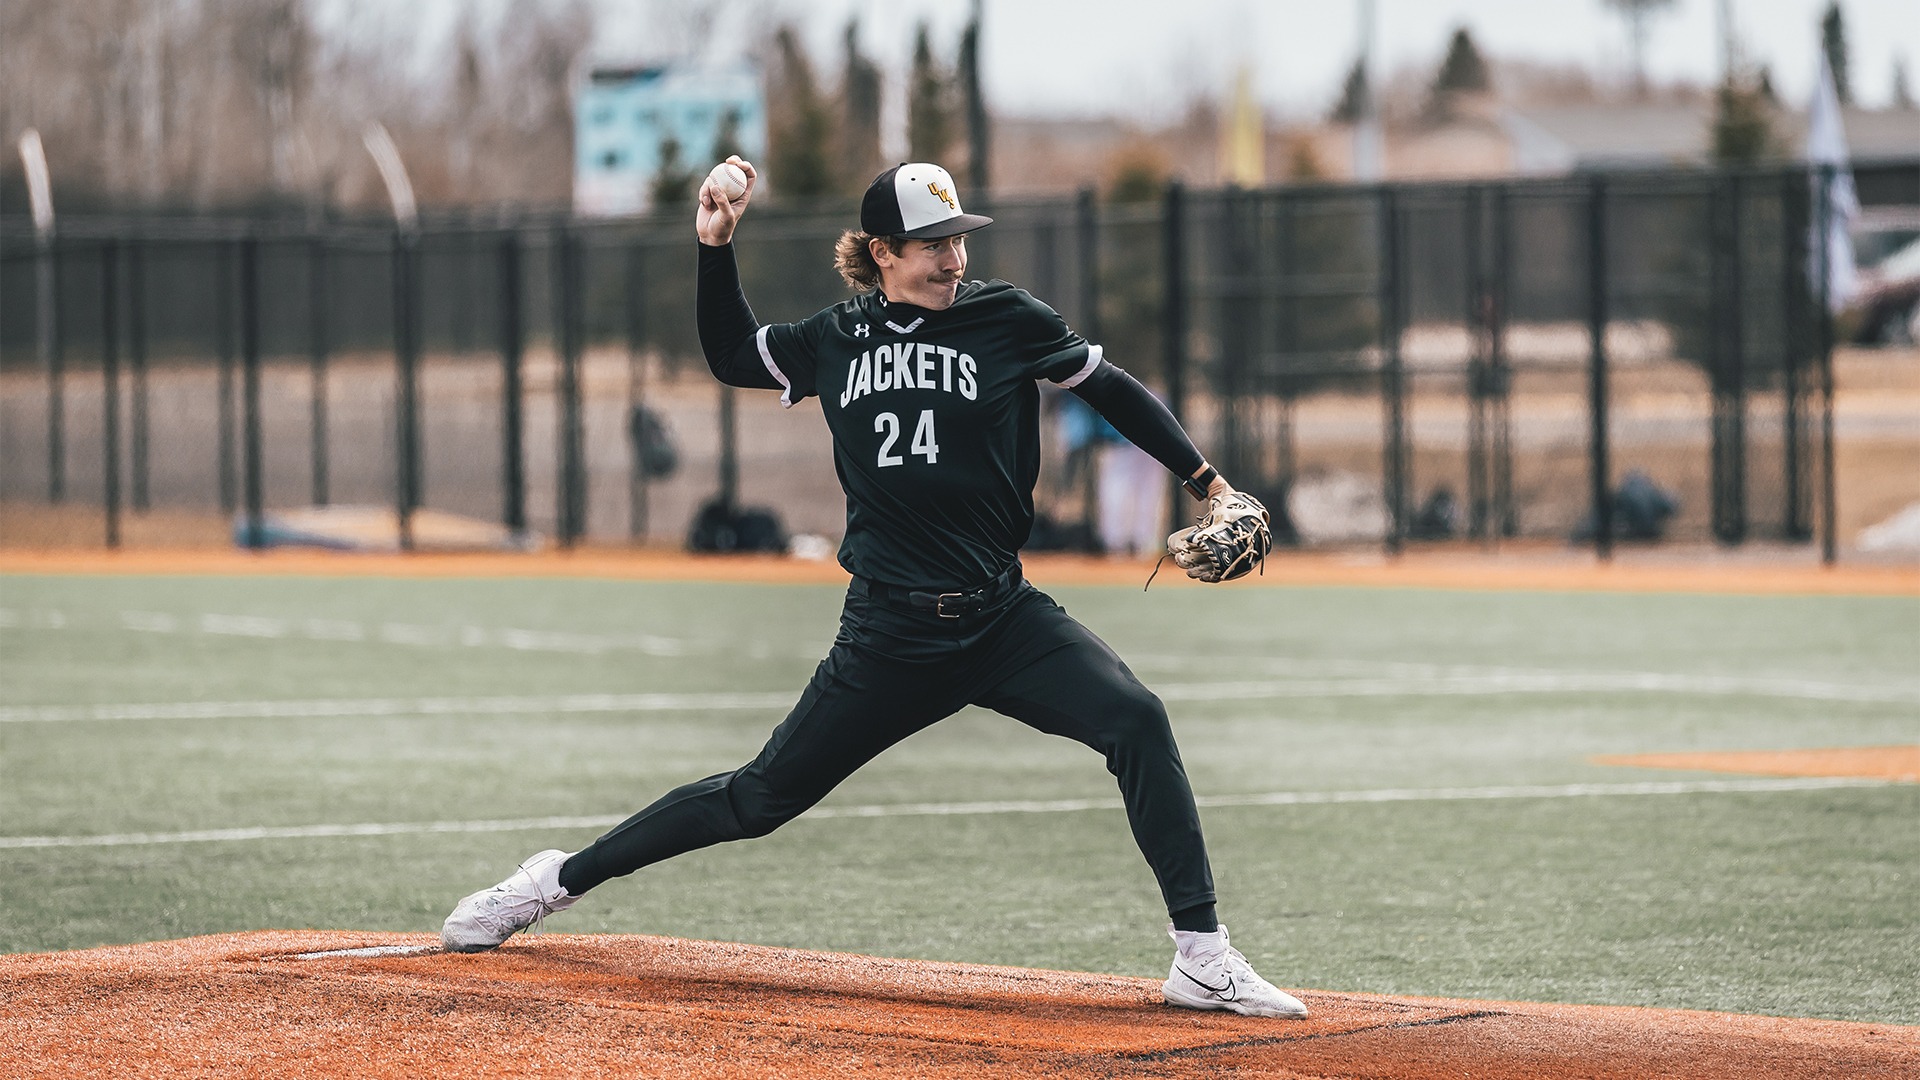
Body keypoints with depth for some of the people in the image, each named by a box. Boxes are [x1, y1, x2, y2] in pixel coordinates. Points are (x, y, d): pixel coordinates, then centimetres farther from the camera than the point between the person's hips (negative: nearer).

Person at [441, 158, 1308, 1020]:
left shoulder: (1005, 319, 0)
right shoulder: (836, 340, 7)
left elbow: (1109, 389, 8)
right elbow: (730, 357, 23)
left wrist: (1207, 483, 3)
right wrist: (715, 246, 12)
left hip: (1003, 620, -1)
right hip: (887, 638, 1)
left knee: (1136, 720, -25)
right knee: (763, 797, 5)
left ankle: (1203, 959, -23)